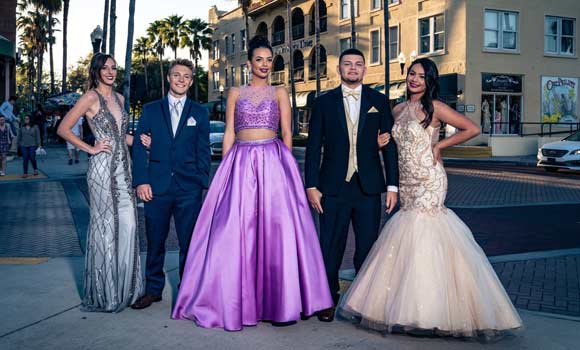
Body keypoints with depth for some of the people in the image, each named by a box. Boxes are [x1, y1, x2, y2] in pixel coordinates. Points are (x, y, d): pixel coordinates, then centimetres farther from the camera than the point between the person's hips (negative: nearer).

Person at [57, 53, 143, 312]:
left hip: (123, 166, 6)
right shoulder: (91, 98, -4)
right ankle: (104, 292, 12)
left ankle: (124, 287, 16)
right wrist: (90, 149, -10)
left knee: (128, 224, 4)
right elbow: (63, 129, -7)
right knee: (105, 224, 0)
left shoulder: (119, 98, 16)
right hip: (103, 167, -6)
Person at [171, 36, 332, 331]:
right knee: (235, 229, -4)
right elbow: (229, 133, 10)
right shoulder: (236, 93, 14)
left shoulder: (279, 93, 11)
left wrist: (285, 166, 2)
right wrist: (226, 169, 1)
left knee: (277, 228, -7)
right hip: (240, 163, 1)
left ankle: (280, 300, 2)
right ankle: (237, 299, 8)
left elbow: (287, 133, 9)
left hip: (273, 161, -1)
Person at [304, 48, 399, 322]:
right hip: (333, 187, 0)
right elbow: (314, 146, 4)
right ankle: (328, 299, 20)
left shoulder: (379, 101, 8)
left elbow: (390, 145, 6)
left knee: (368, 247, 5)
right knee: (330, 247, 5)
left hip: (369, 186, 1)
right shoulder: (324, 102, 6)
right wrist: (311, 186, -3)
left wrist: (392, 185, 1)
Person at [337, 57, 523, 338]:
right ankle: (408, 307, 16)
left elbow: (473, 129, -7)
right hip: (406, 182, 6)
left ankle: (425, 310, 0)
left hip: (429, 182, -6)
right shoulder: (398, 110, 13)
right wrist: (383, 143, 6)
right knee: (408, 234, 7)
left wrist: (440, 145, -7)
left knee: (422, 234, -9)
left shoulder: (434, 108, -5)